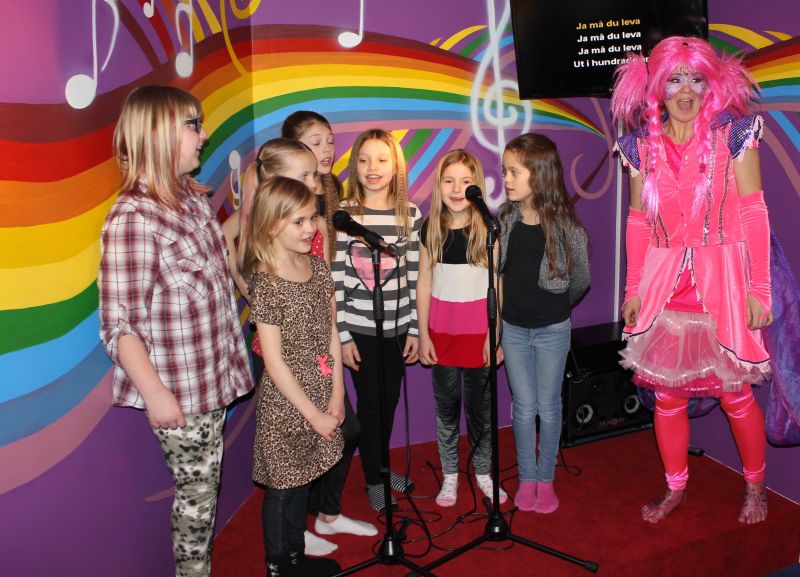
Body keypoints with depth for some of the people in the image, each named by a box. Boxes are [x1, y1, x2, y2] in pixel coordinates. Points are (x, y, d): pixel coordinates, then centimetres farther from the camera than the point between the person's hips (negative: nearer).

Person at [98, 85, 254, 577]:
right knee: (197, 491, 7)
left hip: (214, 373, 8)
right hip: (177, 386, -8)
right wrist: (155, 394, -21)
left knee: (207, 485, 20)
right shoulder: (132, 217, -19)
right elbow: (118, 324, -20)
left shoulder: (195, 196, 6)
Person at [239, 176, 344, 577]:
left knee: (301, 480, 20)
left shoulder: (317, 266, 1)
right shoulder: (265, 284, -18)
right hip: (285, 403, -6)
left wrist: (336, 394, -1)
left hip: (320, 397, 6)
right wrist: (313, 413, -13)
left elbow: (331, 331, 4)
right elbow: (274, 362, -17)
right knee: (282, 487, 10)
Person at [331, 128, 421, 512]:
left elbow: (414, 275, 5)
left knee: (390, 399, 15)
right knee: (370, 402, 7)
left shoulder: (410, 214, 2)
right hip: (359, 328, -3)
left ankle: (381, 466, 37)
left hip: (397, 326, 3)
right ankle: (373, 480, 25)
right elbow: (335, 279, -8)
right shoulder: (342, 214, -8)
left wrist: (415, 329, 4)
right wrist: (342, 336, -9)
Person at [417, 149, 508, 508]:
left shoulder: (488, 229, -6)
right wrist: (423, 334, 2)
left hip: (479, 332, -2)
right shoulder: (430, 229, 0)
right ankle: (450, 474, 27)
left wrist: (495, 335, -6)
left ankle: (483, 471, 28)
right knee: (446, 405, 11)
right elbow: (424, 284, 3)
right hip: (442, 332, 2)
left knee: (480, 406, 9)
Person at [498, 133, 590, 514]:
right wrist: (520, 302, 8)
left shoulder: (565, 225, -16)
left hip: (552, 329, -2)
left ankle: (546, 479, 27)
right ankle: (527, 478, 26)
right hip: (513, 328, 2)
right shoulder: (504, 219, -7)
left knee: (549, 407, 10)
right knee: (524, 407, 11)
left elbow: (580, 282, -1)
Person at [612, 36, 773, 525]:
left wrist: (758, 289, -9)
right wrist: (634, 289, 8)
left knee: (736, 392, 5)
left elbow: (754, 213, -5)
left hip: (722, 279, -3)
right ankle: (676, 489, 29)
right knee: (667, 393, 9)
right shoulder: (643, 145, 4)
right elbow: (639, 221, 9)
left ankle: (756, 487, 30)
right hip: (664, 283, 3)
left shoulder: (734, 132, -4)